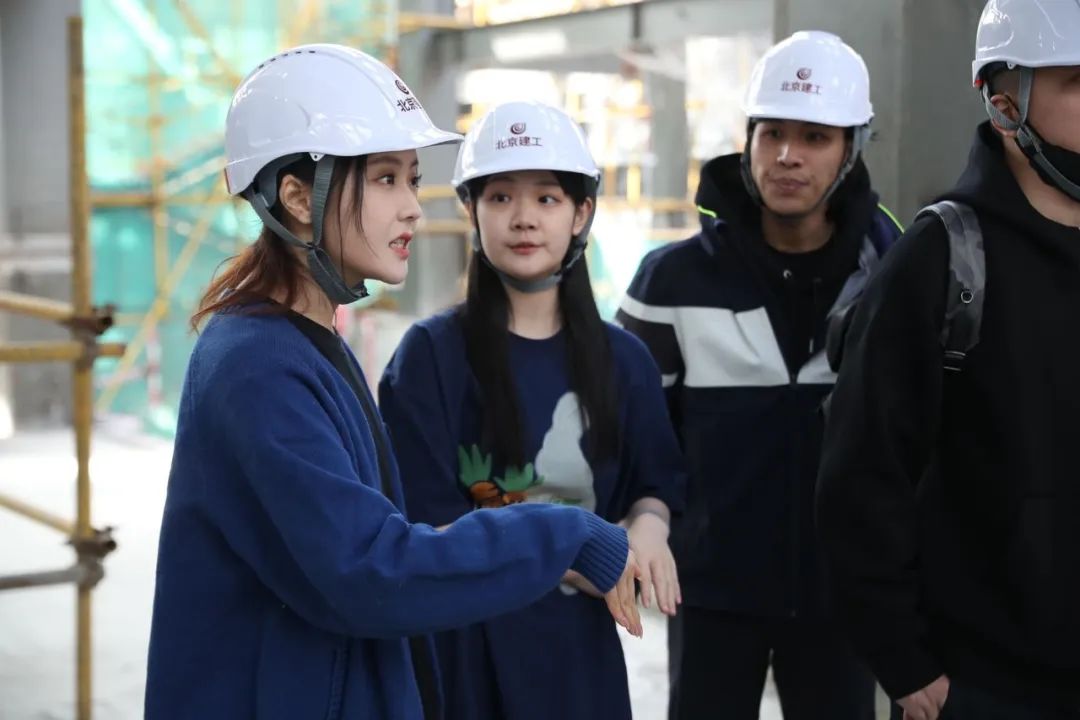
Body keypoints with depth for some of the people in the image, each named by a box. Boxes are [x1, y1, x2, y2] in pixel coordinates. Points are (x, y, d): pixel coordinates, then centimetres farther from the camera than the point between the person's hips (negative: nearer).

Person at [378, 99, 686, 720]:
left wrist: (647, 527, -11)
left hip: (580, 643, 3)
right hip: (463, 643, -3)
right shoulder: (431, 353, -8)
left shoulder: (624, 359, 3)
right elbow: (429, 524, -11)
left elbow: (654, 484, 12)